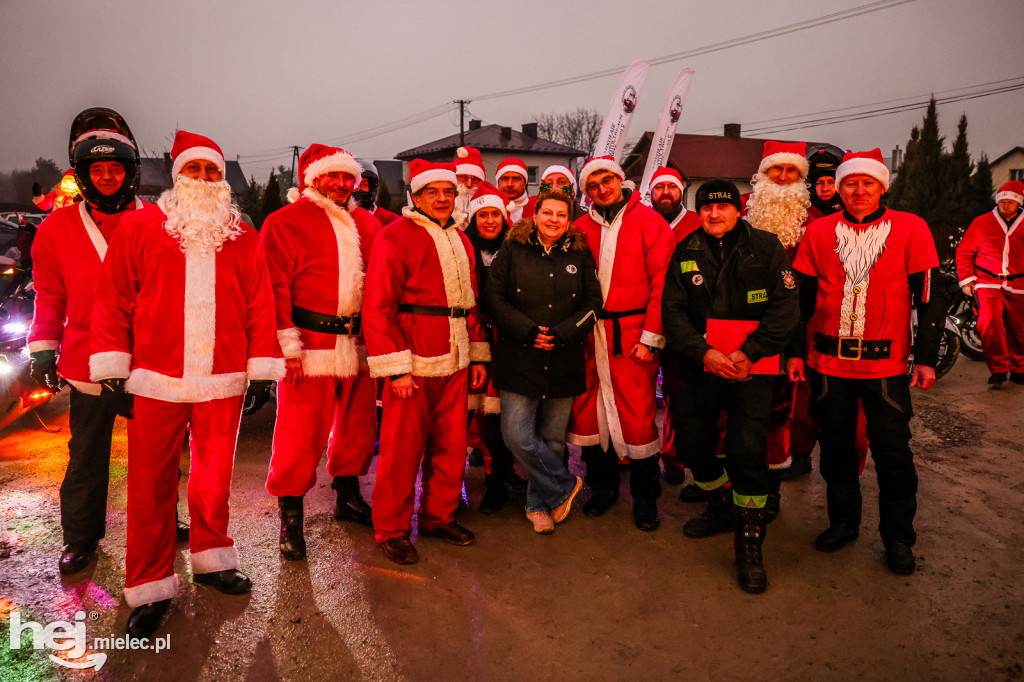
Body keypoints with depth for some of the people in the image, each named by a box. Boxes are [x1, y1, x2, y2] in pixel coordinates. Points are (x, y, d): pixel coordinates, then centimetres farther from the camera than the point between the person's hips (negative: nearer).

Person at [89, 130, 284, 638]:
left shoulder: (243, 238, 8)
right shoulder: (139, 227, 5)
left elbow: (259, 307, 6)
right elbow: (113, 301, 1)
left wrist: (262, 369, 2)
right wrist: (112, 371, -3)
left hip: (222, 384, 2)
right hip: (155, 382, -1)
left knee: (214, 477, 12)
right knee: (152, 485, 5)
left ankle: (210, 558, 32)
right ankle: (150, 588, 18)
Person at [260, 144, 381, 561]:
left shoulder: (367, 225, 16)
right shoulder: (284, 222, -1)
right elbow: (275, 287, -7)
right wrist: (288, 345, -14)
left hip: (359, 345, 6)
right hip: (310, 347, -5)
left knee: (357, 426, 15)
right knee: (300, 436, -2)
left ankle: (348, 496, 35)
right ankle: (290, 518, 16)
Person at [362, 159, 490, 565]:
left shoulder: (461, 241, 17)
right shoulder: (395, 236, -7)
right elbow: (377, 307, -13)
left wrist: (478, 356, 14)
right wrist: (396, 368, -17)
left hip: (454, 360, 7)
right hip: (414, 362, -7)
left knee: (451, 444, 12)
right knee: (402, 448, 3)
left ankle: (439, 517, 29)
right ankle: (392, 530, 18)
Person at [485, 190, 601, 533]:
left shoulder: (580, 254, 8)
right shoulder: (512, 250, 4)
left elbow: (593, 302, 6)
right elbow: (494, 297, -1)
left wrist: (560, 334, -8)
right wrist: (528, 331, -11)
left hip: (564, 361, 1)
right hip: (520, 358, -1)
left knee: (552, 438, 6)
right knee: (517, 435, -10)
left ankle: (539, 503, 26)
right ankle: (564, 486, 12)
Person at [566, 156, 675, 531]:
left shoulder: (648, 221, -1)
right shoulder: (580, 228, 10)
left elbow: (662, 282, -6)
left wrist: (650, 338, -10)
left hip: (631, 335, -4)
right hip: (588, 334, 4)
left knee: (638, 415, -1)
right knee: (586, 410, 7)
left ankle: (645, 497, 19)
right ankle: (602, 486, 28)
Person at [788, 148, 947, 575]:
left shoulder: (911, 229, 0)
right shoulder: (819, 232, 5)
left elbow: (930, 297, 0)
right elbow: (802, 296, 9)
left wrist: (926, 358, -4)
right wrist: (796, 351, 6)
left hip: (886, 362, -2)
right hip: (827, 360, 2)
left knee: (893, 452, 3)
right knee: (836, 446, 12)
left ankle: (898, 536, 21)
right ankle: (843, 522, 30)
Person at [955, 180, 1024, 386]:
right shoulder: (982, 223, 6)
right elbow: (964, 251, 10)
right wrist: (966, 279, 4)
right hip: (988, 282, -2)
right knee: (990, 322, -20)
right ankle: (998, 369, -11)